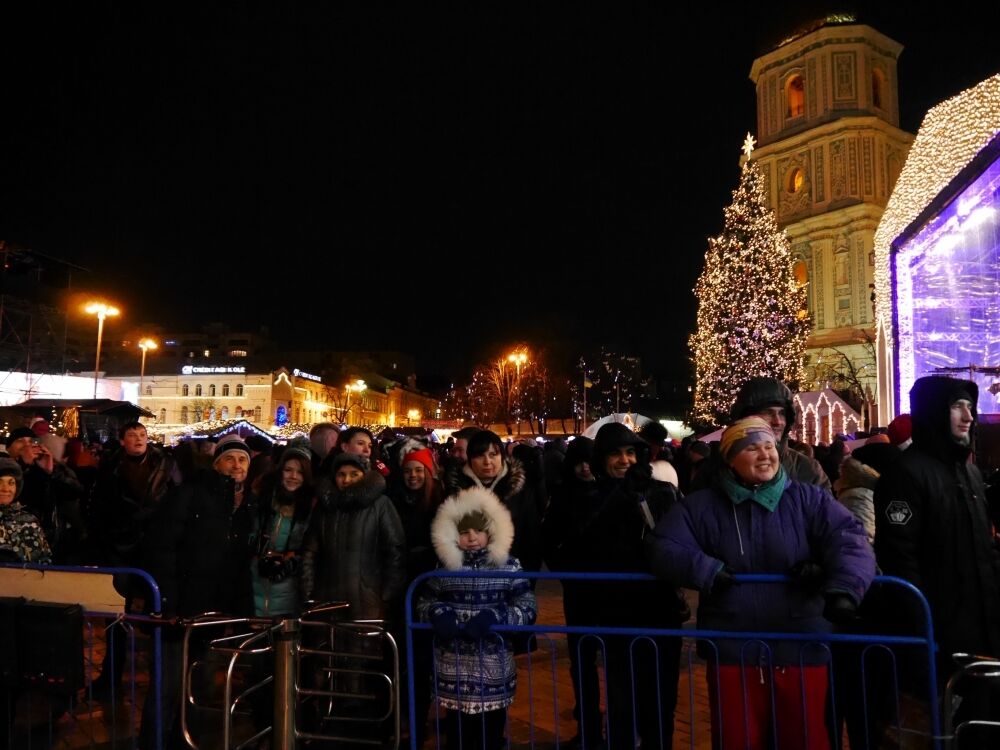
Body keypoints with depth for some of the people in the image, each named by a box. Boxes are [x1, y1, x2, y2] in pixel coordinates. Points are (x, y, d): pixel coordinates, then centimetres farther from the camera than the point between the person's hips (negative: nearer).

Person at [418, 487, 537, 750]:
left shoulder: (508, 566, -3)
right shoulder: (445, 568, 2)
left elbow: (528, 607, -8)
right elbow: (423, 603, 8)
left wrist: (494, 616, -22)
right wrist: (438, 613, -13)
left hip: (494, 667, -1)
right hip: (454, 669, 1)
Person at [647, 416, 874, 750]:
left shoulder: (808, 499, 3)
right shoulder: (701, 506, 3)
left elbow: (850, 539, -9)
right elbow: (662, 547, -1)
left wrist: (843, 587, -27)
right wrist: (706, 570, -15)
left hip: (801, 652, 0)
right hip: (732, 654, 0)